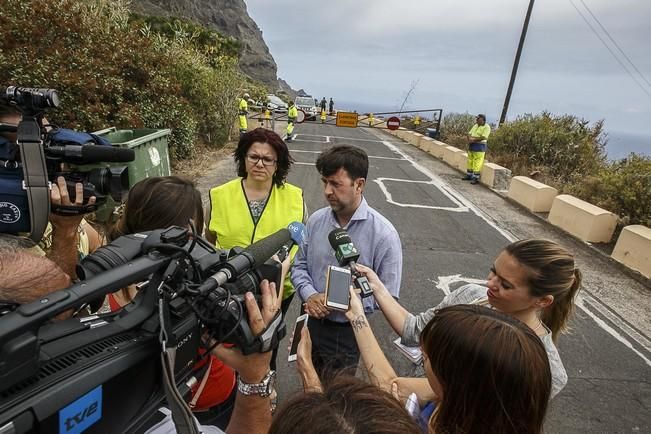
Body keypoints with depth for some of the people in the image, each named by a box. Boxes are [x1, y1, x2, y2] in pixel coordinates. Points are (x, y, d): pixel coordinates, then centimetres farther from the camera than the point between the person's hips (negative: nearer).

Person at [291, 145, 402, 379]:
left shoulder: (384, 233, -20)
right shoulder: (316, 220, -8)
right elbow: (299, 265, 4)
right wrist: (310, 295, -14)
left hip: (347, 333, -4)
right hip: (311, 322, 4)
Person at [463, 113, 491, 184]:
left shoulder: (486, 127, -10)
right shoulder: (475, 125, 15)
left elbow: (483, 137, -20)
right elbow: (469, 134, 11)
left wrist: (473, 140, -18)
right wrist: (469, 139, -10)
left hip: (480, 146, -8)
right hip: (472, 145, 8)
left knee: (477, 163, -8)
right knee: (470, 161, 13)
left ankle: (476, 178, -5)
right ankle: (469, 175, 23)